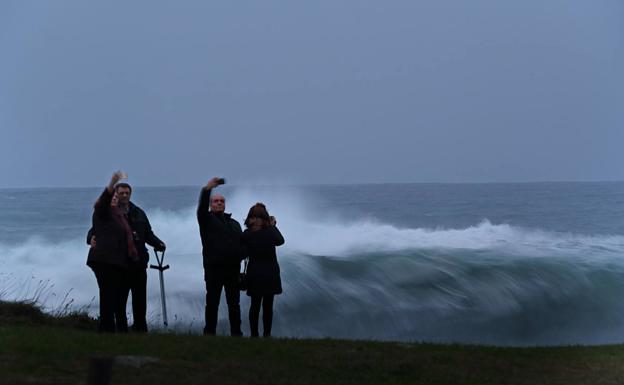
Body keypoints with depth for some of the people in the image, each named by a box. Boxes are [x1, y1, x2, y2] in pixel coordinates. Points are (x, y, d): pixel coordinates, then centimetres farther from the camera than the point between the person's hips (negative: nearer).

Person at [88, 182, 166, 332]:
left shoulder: (138, 213, 14)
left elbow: (148, 234, 15)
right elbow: (95, 230, -5)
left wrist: (158, 243, -3)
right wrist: (92, 238, -28)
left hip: (138, 262, 4)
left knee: (140, 297, 7)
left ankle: (140, 327, 14)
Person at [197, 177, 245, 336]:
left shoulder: (234, 223, 20)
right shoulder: (207, 219, 4)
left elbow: (242, 243, 16)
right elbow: (201, 208, -17)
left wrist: (240, 256, -4)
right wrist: (207, 190, -30)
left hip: (233, 269, 4)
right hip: (214, 269, -4)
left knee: (234, 304, 7)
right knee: (212, 303, 0)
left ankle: (236, 333, 12)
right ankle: (210, 333, 6)